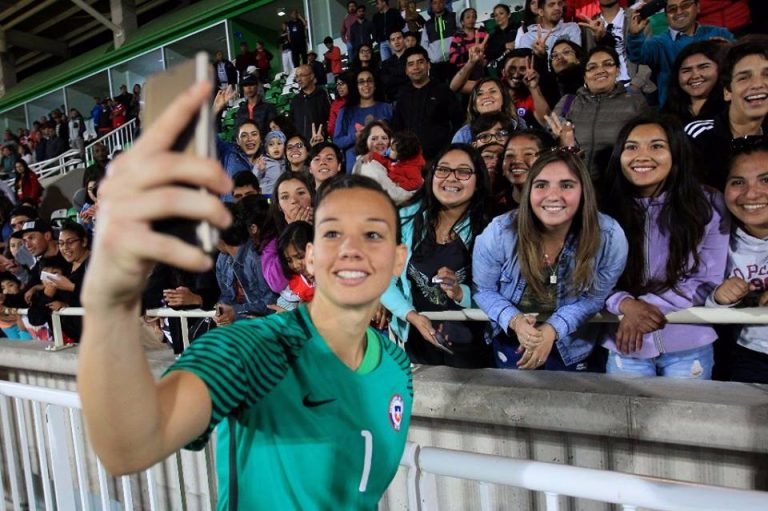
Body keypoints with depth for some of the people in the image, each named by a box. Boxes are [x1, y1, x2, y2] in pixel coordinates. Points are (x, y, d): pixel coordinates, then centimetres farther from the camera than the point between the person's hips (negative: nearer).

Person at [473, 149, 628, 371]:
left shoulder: (610, 236, -23)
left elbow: (594, 297, -11)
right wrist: (514, 321, -30)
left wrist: (552, 329, -25)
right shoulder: (499, 233, -25)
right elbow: (484, 290, -12)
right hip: (510, 341, 0)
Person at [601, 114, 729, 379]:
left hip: (689, 346, 0)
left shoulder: (708, 205, -5)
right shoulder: (605, 209, -5)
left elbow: (709, 281, -7)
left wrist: (647, 305, -20)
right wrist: (626, 304, -25)